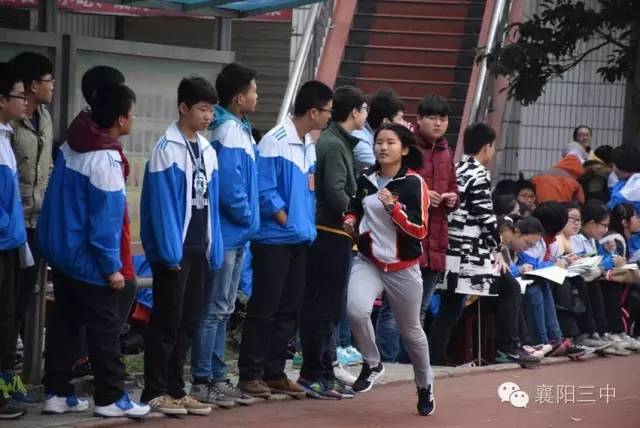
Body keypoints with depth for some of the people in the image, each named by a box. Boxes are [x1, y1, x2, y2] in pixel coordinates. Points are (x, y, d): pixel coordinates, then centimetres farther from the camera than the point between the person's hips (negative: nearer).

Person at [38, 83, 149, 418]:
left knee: (63, 324, 13)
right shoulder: (106, 161, -22)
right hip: (88, 261, -8)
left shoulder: (70, 146, 4)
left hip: (60, 252, 8)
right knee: (105, 330, 1)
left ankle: (56, 393, 16)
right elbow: (105, 219, -21)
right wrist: (111, 267, -15)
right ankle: (110, 398, 6)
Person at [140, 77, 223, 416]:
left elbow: (210, 204, 12)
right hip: (174, 249, -7)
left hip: (198, 248, 7)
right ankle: (155, 391, 4)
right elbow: (161, 203, -15)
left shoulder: (207, 151, 12)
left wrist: (214, 249, 6)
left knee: (188, 321, 10)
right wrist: (169, 250, -19)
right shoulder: (167, 149, -11)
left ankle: (175, 388, 17)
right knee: (167, 320, -3)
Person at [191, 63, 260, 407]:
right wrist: (247, 217, -10)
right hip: (226, 233, -10)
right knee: (214, 309, -4)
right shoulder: (229, 132, -17)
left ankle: (217, 377, 21)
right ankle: (202, 381, 0)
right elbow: (229, 186, -23)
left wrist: (248, 221, 10)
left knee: (223, 310, 14)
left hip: (236, 235, 10)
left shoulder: (239, 129, 13)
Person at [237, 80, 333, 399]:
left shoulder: (309, 145, 10)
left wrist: (308, 226, 5)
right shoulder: (275, 142, -14)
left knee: (289, 310, 10)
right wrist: (288, 223, -12)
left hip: (301, 241, 8)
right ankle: (250, 373, 5)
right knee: (264, 309, -2)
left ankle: (274, 373, 17)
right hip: (274, 239, -8)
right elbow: (265, 192, -16)